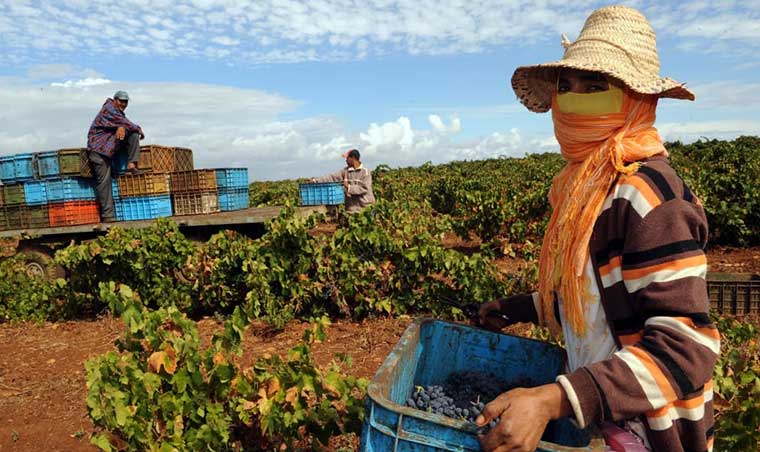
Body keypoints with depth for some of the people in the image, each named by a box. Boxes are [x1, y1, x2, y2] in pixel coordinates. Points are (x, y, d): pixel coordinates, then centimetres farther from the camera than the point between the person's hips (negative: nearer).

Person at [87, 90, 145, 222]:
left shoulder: (119, 112, 16)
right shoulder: (109, 110, -11)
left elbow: (125, 125, 2)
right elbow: (127, 124, -14)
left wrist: (122, 127, -22)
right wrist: (140, 130, 2)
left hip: (111, 147, 8)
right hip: (98, 149, -8)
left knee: (133, 134, -7)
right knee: (104, 180, -11)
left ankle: (131, 165, -13)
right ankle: (108, 215, -10)